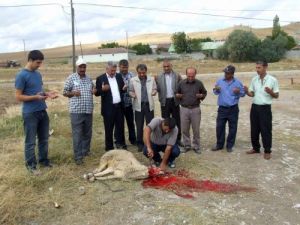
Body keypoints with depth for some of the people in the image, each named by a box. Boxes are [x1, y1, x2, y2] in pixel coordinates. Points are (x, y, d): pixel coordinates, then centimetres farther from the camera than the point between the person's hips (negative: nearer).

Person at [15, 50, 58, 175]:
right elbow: (18, 97, -14)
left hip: (42, 111, 7)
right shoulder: (21, 75, -13)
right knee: (30, 141, 4)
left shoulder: (38, 74, 10)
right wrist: (35, 97, -25)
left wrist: (47, 94, -1)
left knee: (44, 138, 16)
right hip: (30, 113, -7)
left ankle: (43, 160, 31)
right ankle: (31, 165, 17)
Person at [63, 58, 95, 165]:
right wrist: (73, 93, -19)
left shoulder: (89, 78, 12)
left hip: (88, 110, 5)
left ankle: (86, 151, 30)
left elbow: (92, 90, 23)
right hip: (76, 111, -5)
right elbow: (65, 92, -1)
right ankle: (78, 156, 5)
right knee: (77, 134, -2)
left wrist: (94, 91, 0)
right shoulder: (71, 78, -2)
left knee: (87, 133, 14)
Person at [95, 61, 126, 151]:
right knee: (109, 129, 5)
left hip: (119, 106, 4)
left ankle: (121, 144, 28)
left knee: (120, 126, 13)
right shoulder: (100, 78, -5)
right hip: (108, 108, -4)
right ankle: (109, 148, 17)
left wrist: (124, 89, -8)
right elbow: (97, 93, -6)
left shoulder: (119, 76, 8)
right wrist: (102, 89, -26)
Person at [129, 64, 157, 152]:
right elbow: (130, 91, 5)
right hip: (138, 105, -1)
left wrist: (154, 92, -12)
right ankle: (140, 144, 18)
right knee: (139, 126, 6)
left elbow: (155, 90, 10)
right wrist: (133, 94, -17)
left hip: (149, 105, 1)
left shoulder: (151, 79, 3)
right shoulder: (133, 80, -1)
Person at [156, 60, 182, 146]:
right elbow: (157, 89, -1)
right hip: (164, 101, 0)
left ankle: (178, 139, 22)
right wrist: (155, 81, -16)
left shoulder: (177, 76, -1)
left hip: (174, 101, 0)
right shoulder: (159, 77, 1)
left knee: (177, 121, 9)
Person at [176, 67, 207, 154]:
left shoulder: (199, 83, 1)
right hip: (184, 109, 1)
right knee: (184, 129, 7)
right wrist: (177, 95, -9)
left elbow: (205, 93, 13)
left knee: (196, 129, 5)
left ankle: (196, 146, 19)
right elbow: (177, 93, 14)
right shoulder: (181, 83, 2)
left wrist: (201, 96, -9)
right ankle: (187, 146, 22)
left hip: (195, 109, -1)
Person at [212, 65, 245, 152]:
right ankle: (219, 144, 19)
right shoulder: (220, 81, 4)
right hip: (222, 108, 2)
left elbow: (243, 93, 3)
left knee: (232, 128, 6)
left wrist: (239, 92, -18)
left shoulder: (238, 82, -2)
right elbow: (216, 92, 10)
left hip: (233, 109, -1)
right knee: (219, 127, 5)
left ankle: (229, 146, 19)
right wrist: (216, 90, -13)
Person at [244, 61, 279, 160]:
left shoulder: (273, 80, -7)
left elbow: (276, 96, -2)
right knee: (254, 129, 12)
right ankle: (256, 148, 28)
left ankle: (267, 151, 15)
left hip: (265, 108, -4)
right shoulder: (254, 79, 5)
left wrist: (270, 92, -22)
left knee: (266, 130, 2)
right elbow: (252, 94, 8)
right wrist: (247, 91, -12)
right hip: (254, 107, 4)